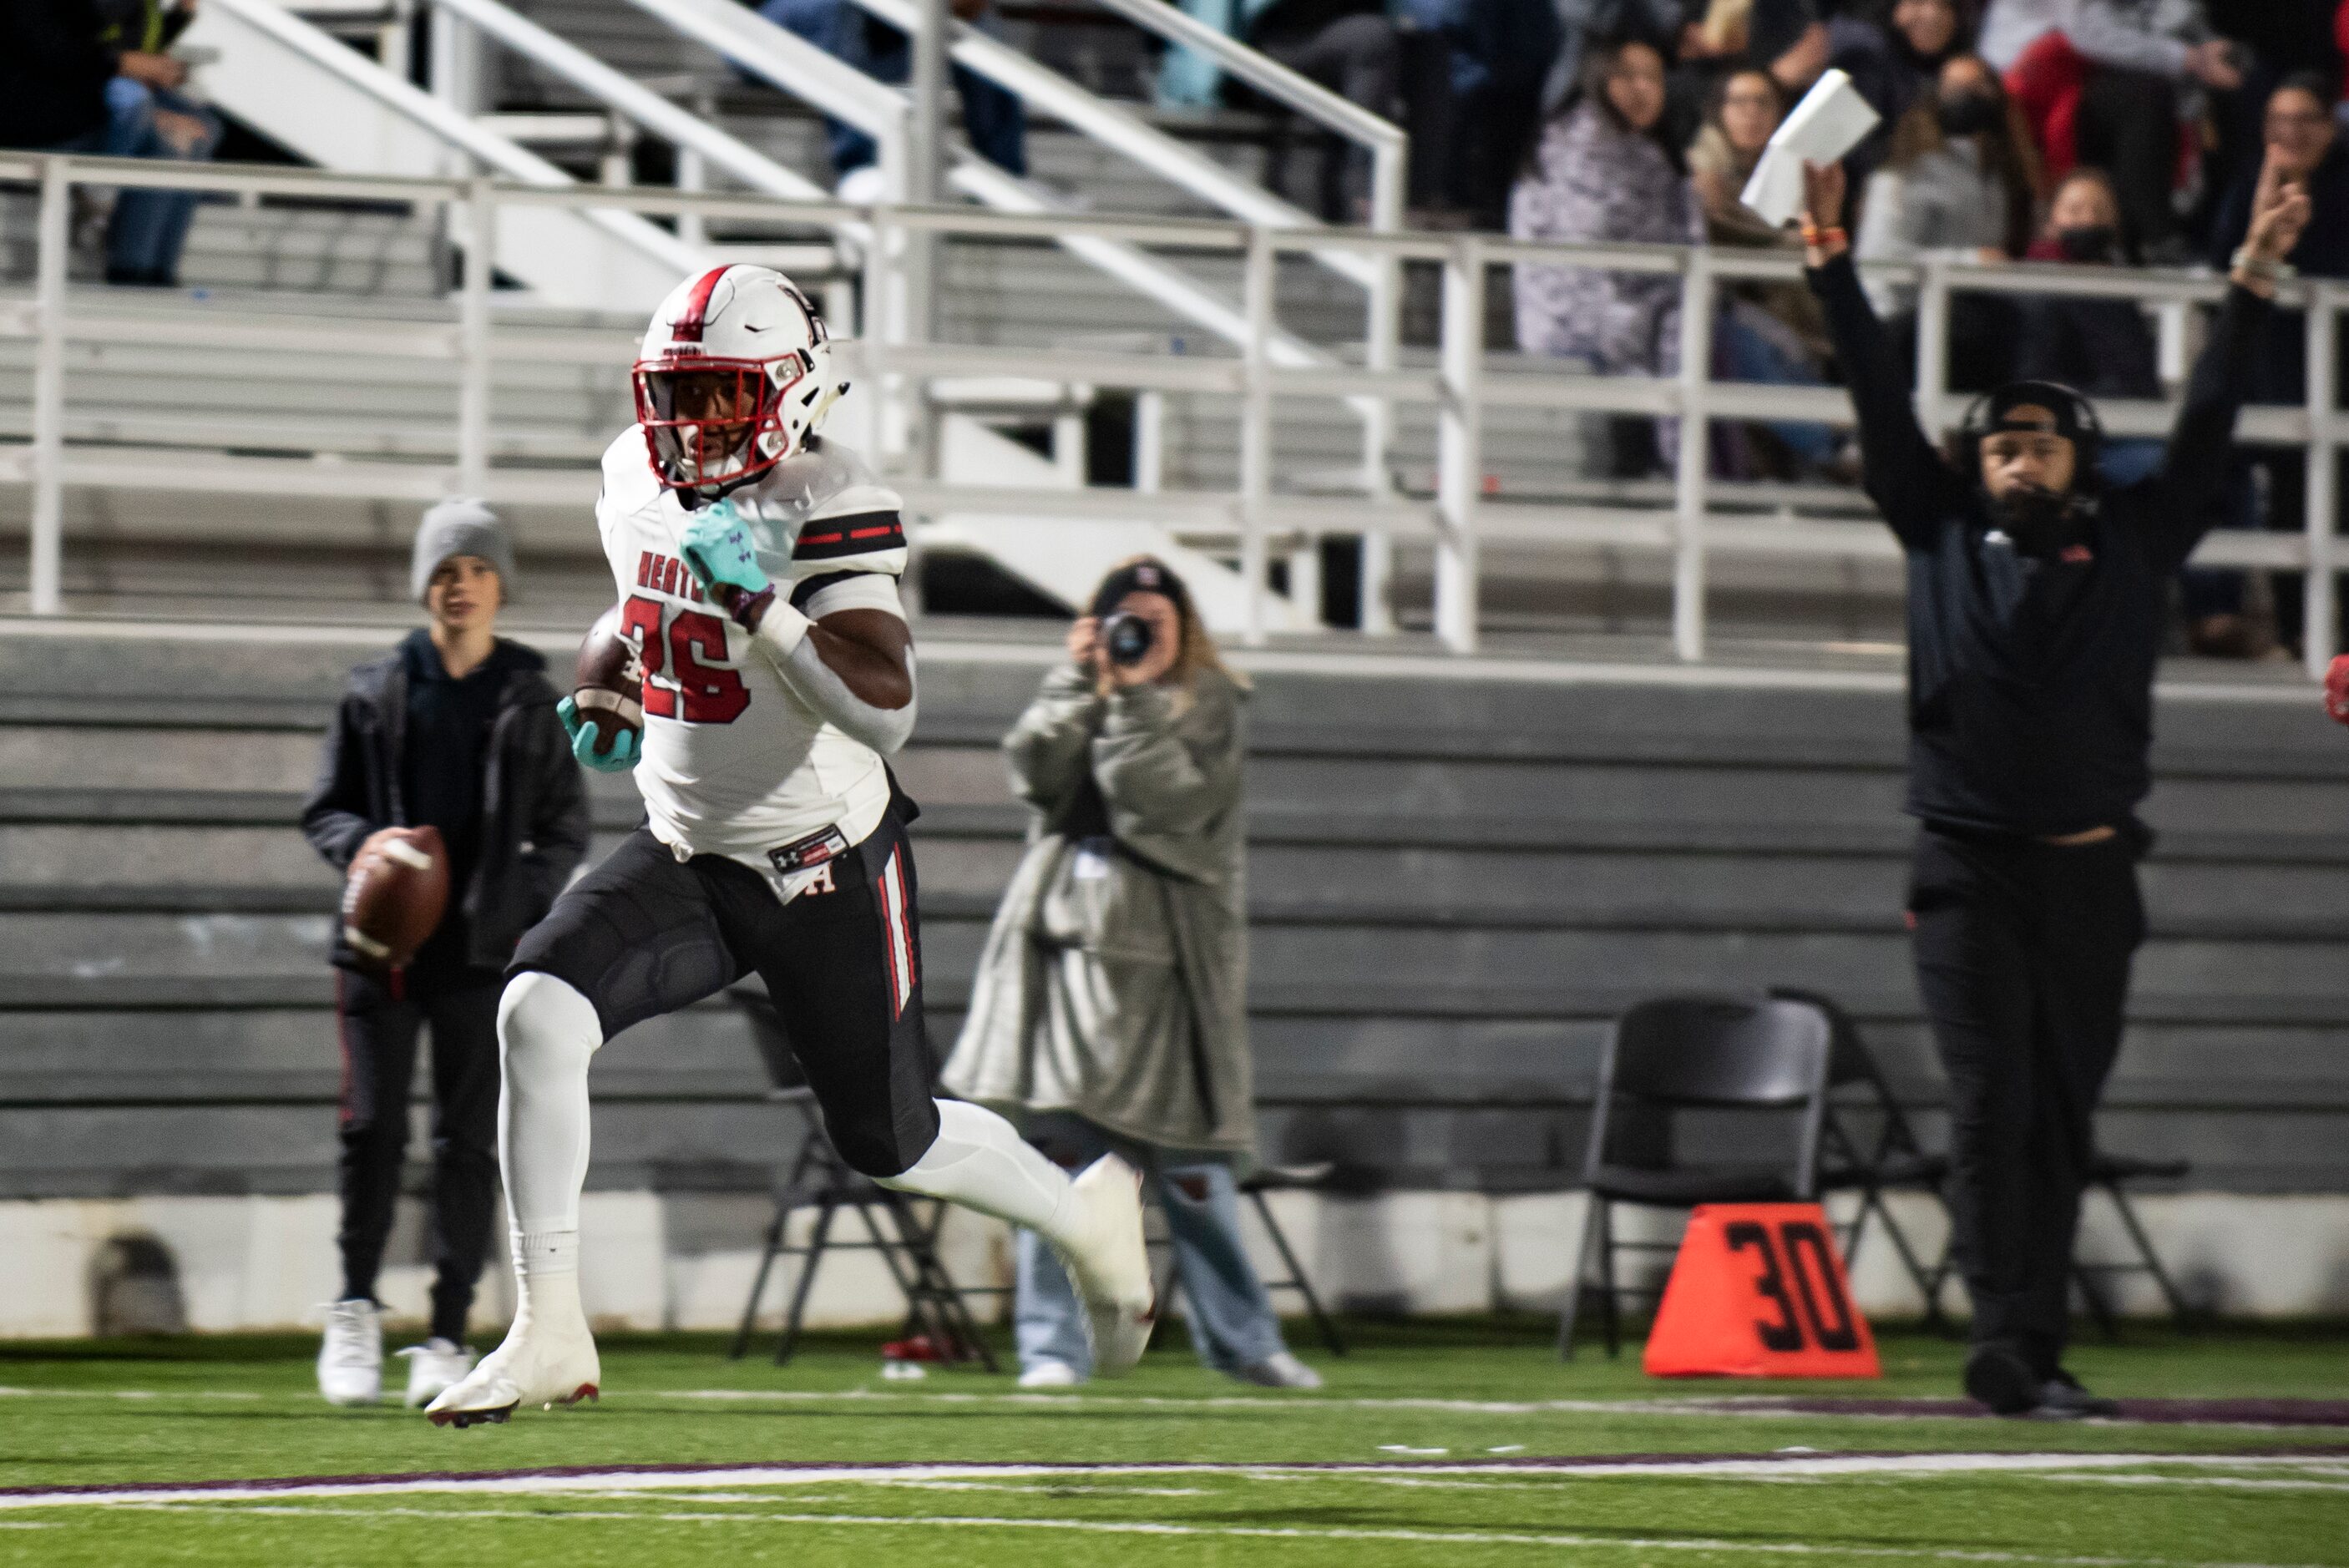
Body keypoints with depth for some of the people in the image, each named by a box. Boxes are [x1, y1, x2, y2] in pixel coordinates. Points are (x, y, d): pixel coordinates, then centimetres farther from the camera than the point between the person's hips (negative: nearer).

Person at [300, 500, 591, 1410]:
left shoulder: (533, 701, 8)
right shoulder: (375, 693, 8)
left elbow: (566, 831, 11)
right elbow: (323, 810, 12)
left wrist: (521, 895, -7)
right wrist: (358, 845, -11)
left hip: (485, 952, 0)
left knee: (468, 1142, 0)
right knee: (373, 1128, -7)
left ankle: (448, 1335, 4)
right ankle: (356, 1305, 10)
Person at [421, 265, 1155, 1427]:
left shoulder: (835, 508, -22)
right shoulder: (636, 480, -1)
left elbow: (885, 711, -33)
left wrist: (758, 602, -40)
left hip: (826, 868, -5)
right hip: (683, 852, 5)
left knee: (890, 1145, 9)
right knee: (538, 1014, -21)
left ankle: (1084, 1212, 41)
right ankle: (550, 1337, -17)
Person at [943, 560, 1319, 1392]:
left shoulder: (1209, 706, 5)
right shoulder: (1075, 698, 15)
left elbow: (1174, 798, -11)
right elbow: (1036, 772, -3)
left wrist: (1136, 698, -13)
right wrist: (1078, 681, -8)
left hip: (1160, 955, -2)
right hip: (1064, 942, 2)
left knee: (1189, 1165, 1)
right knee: (1056, 1149, -5)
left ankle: (1242, 1339, 14)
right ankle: (1052, 1347, -1)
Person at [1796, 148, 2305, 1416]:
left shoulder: (2133, 543, 11)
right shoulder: (1944, 537, 10)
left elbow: (2205, 429, 9)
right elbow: (1882, 404, 7)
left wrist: (2251, 286, 2)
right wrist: (1831, 264, 2)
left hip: (2090, 877, 2)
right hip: (1969, 875, -1)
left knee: (2062, 1118, 3)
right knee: (1993, 1109, -9)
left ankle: (2032, 1354, 5)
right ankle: (2009, 1345, -15)